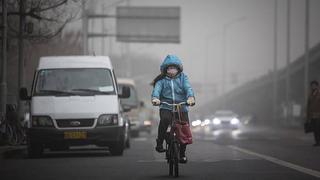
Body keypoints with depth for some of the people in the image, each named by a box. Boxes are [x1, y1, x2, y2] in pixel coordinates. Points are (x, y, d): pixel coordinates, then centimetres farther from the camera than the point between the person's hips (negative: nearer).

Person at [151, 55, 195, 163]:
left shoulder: (182, 77, 9)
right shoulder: (161, 79, 7)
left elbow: (188, 88, -7)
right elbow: (157, 89, -10)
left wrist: (190, 97, -29)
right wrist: (155, 98, -33)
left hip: (181, 107, 2)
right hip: (166, 107, -2)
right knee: (164, 119, -34)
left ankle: (182, 153, 16)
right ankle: (159, 143, -19)